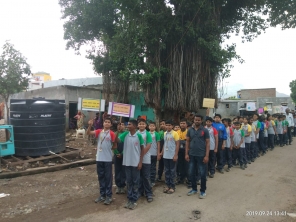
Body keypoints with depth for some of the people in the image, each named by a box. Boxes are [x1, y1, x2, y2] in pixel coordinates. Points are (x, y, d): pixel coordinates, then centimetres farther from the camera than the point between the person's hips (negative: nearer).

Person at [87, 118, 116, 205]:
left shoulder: (112, 134, -7)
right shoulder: (99, 131, 3)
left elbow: (115, 146, -1)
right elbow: (88, 133, -10)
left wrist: (108, 148, 1)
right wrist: (90, 125, -24)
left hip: (108, 159, -4)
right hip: (99, 158, 4)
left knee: (108, 177, 5)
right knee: (101, 177, 14)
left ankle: (109, 196, 16)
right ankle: (102, 195, 26)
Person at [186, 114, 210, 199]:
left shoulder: (205, 130, -5)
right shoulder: (190, 130, 5)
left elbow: (207, 143, -5)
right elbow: (187, 142, 8)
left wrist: (207, 155, -11)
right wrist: (186, 154, 1)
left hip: (201, 155, -3)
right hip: (192, 155, 4)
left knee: (202, 174, 5)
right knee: (191, 173, 12)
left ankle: (203, 191, 19)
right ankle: (194, 189, 29)